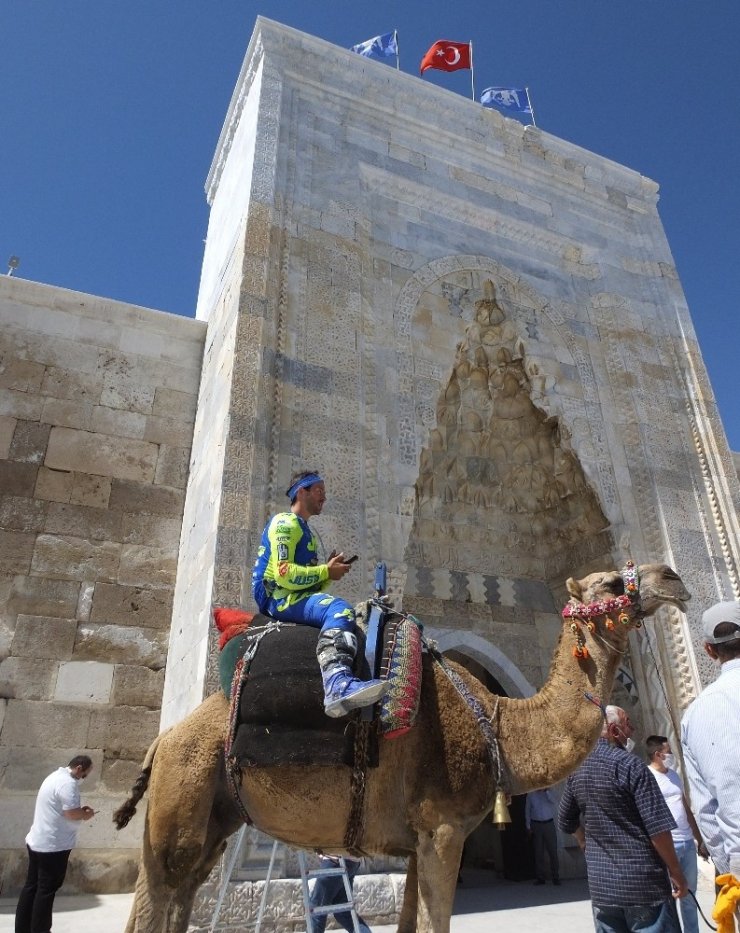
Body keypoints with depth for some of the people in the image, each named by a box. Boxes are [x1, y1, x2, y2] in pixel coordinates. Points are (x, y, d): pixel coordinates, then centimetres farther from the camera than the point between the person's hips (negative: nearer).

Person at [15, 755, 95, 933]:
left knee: (31, 886, 15)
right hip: (53, 845, -10)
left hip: (37, 842, 10)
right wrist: (87, 814, -5)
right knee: (47, 889, 2)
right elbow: (71, 814, -24)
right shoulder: (68, 783, -22)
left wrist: (80, 810, 10)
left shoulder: (56, 775, 11)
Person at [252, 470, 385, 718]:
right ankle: (338, 686, -56)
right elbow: (284, 574, -16)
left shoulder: (305, 531, 28)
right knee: (339, 609, -35)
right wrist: (326, 571, -8)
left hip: (299, 596, 10)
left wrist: (330, 569, 5)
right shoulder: (285, 522, -2)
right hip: (280, 597, -10)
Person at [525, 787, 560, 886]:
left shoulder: (549, 792, 4)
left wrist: (546, 790, -20)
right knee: (538, 852, 3)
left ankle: (555, 877, 4)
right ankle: (540, 877, 10)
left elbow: (553, 800, -16)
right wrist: (528, 826, 1)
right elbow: (527, 811, 5)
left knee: (553, 851, -3)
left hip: (549, 824, 0)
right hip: (536, 825, 0)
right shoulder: (531, 794, 4)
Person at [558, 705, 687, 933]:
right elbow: (658, 826, -15)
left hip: (600, 884, 6)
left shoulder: (577, 769, 8)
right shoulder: (629, 764, -13)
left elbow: (566, 822, 18)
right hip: (643, 882, -6)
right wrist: (676, 871, -4)